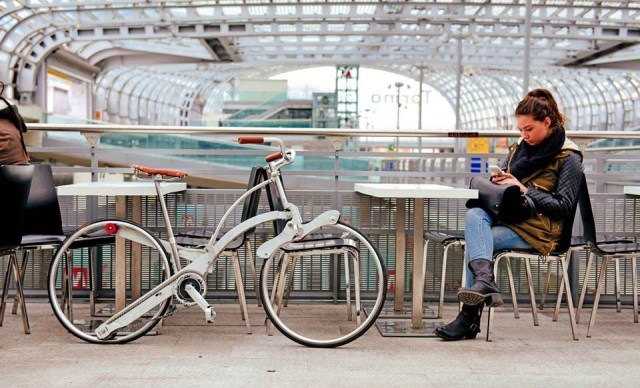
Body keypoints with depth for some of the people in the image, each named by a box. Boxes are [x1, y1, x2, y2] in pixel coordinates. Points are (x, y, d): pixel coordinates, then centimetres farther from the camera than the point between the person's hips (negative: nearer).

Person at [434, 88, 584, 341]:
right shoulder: (520, 148, 19)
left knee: (474, 241, -28)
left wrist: (524, 190, -14)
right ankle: (484, 279, -49)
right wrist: (500, 180, 1)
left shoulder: (568, 158, -1)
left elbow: (563, 207, -8)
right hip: (508, 217, 6)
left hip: (539, 229, -6)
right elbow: (505, 181, 26)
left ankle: (469, 318, -30)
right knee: (474, 214, -30)